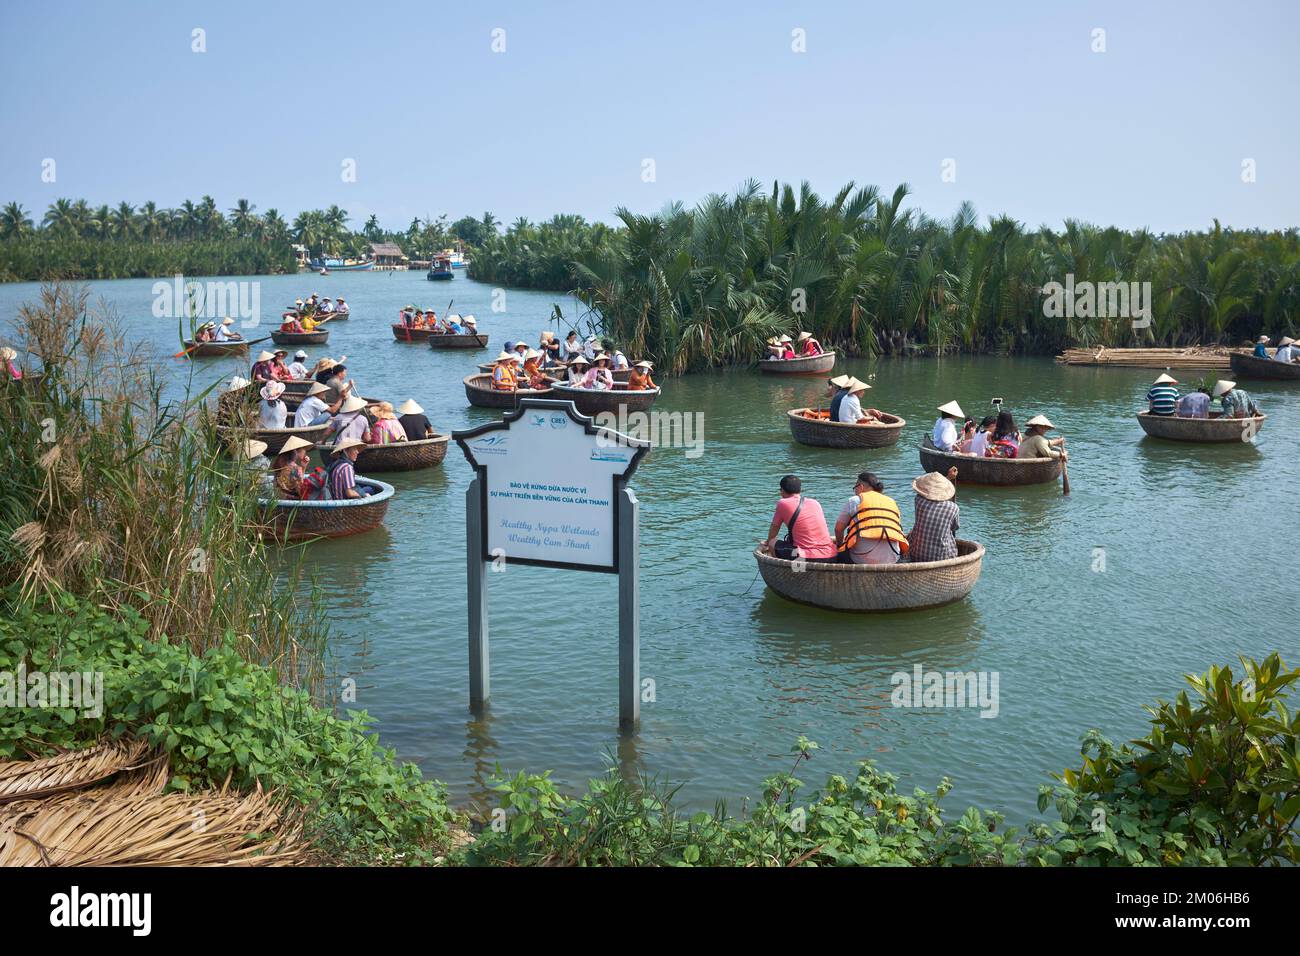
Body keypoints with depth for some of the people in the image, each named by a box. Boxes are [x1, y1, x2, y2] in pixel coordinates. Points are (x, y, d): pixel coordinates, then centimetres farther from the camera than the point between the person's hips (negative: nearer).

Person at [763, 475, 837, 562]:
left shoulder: (783, 504, 0)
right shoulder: (815, 502, 16)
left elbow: (774, 528, 15)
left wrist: (768, 543, 36)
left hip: (807, 558, -5)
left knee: (772, 544, 10)